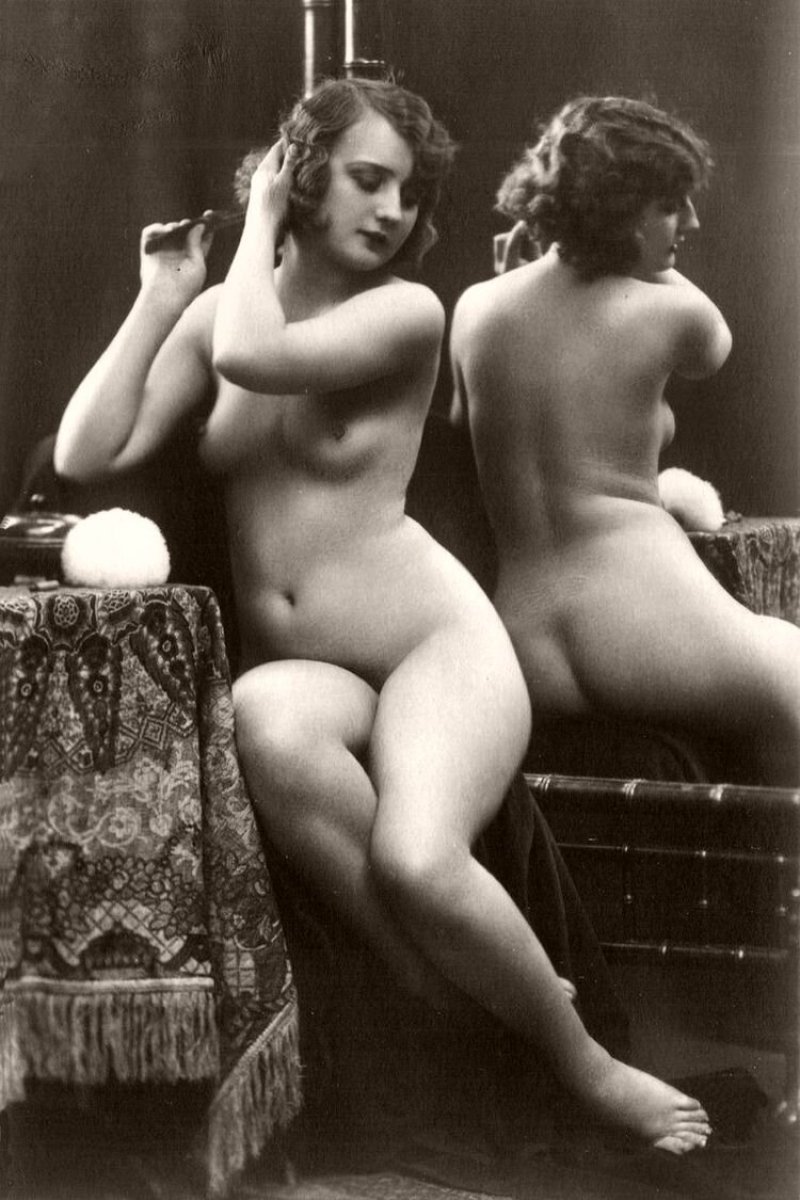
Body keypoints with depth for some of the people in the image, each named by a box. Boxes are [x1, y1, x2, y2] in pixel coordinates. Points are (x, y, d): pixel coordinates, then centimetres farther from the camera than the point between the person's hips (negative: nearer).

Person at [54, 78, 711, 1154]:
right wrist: (159, 300, -1)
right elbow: (85, 457, -1)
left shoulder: (406, 310, -5)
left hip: (435, 644, -3)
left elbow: (253, 357, -22)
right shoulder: (216, 313, 9)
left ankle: (583, 1061, -3)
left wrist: (259, 224, -4)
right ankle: (445, 996, -18)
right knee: (267, 722, -37)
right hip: (301, 668, 3)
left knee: (416, 860, -33)